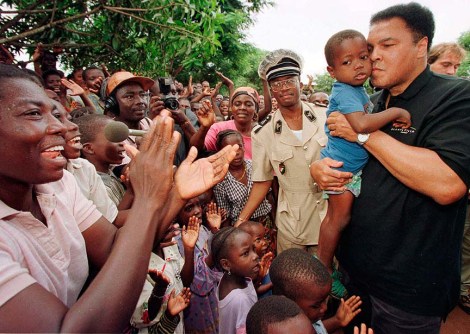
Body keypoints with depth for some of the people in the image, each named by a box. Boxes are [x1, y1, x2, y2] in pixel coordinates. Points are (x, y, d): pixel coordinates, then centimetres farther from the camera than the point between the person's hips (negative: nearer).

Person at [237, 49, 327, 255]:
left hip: (329, 215, 1)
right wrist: (242, 220, -5)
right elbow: (263, 181, 0)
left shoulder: (325, 118, -3)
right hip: (291, 223, 0)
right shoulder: (263, 133, -4)